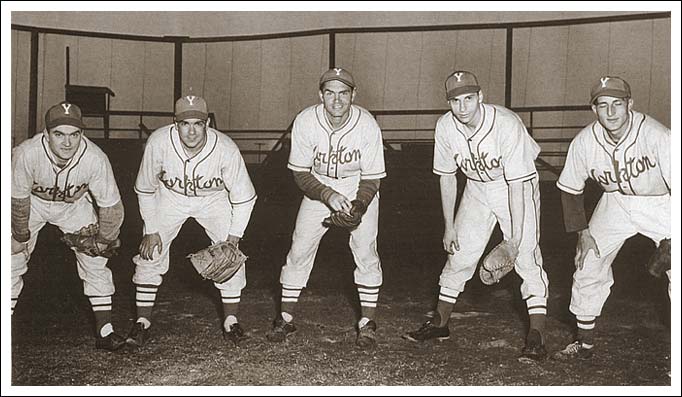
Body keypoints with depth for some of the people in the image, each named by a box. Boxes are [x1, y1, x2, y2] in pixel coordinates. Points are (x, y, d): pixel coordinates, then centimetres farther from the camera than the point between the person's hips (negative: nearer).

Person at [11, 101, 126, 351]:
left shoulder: (95, 159, -35)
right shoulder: (26, 154, -37)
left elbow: (110, 205, -21)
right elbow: (18, 199, -19)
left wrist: (103, 240, -9)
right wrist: (20, 235, -7)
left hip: (75, 204, 0)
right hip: (32, 202, 0)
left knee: (95, 260, -5)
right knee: (12, 259, -4)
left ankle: (105, 331, 3)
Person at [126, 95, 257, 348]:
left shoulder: (226, 149, -32)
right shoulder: (158, 142, -30)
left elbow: (244, 197, -18)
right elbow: (145, 189, -11)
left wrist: (233, 236, -20)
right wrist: (151, 230, -11)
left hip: (214, 198, 0)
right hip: (170, 197, 1)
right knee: (150, 252, -7)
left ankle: (231, 322, 3)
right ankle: (142, 323, 7)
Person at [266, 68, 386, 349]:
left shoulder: (367, 125, -23)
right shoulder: (305, 121, -21)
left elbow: (371, 179, -15)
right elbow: (300, 174, -13)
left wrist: (357, 208, -32)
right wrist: (328, 196, -28)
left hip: (360, 192, -1)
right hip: (318, 190, 1)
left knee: (365, 252, -11)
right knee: (299, 250, -3)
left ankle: (367, 322, 4)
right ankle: (285, 318, 11)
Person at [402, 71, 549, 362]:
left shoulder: (507, 124, -31)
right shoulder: (445, 127, -16)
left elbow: (516, 183, -30)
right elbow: (447, 177, -4)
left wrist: (516, 235, -31)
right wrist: (449, 226, -1)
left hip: (517, 187, -4)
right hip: (477, 188, 4)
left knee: (526, 256, -15)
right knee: (460, 253, 5)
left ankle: (536, 336, -10)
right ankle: (440, 323, 20)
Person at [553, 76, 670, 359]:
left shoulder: (656, 136, -30)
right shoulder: (584, 142, -18)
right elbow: (570, 188, -2)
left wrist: (673, 240, -35)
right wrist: (583, 232, -5)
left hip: (660, 202, -3)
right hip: (615, 204, 4)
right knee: (588, 264, 4)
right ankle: (585, 343, 21)